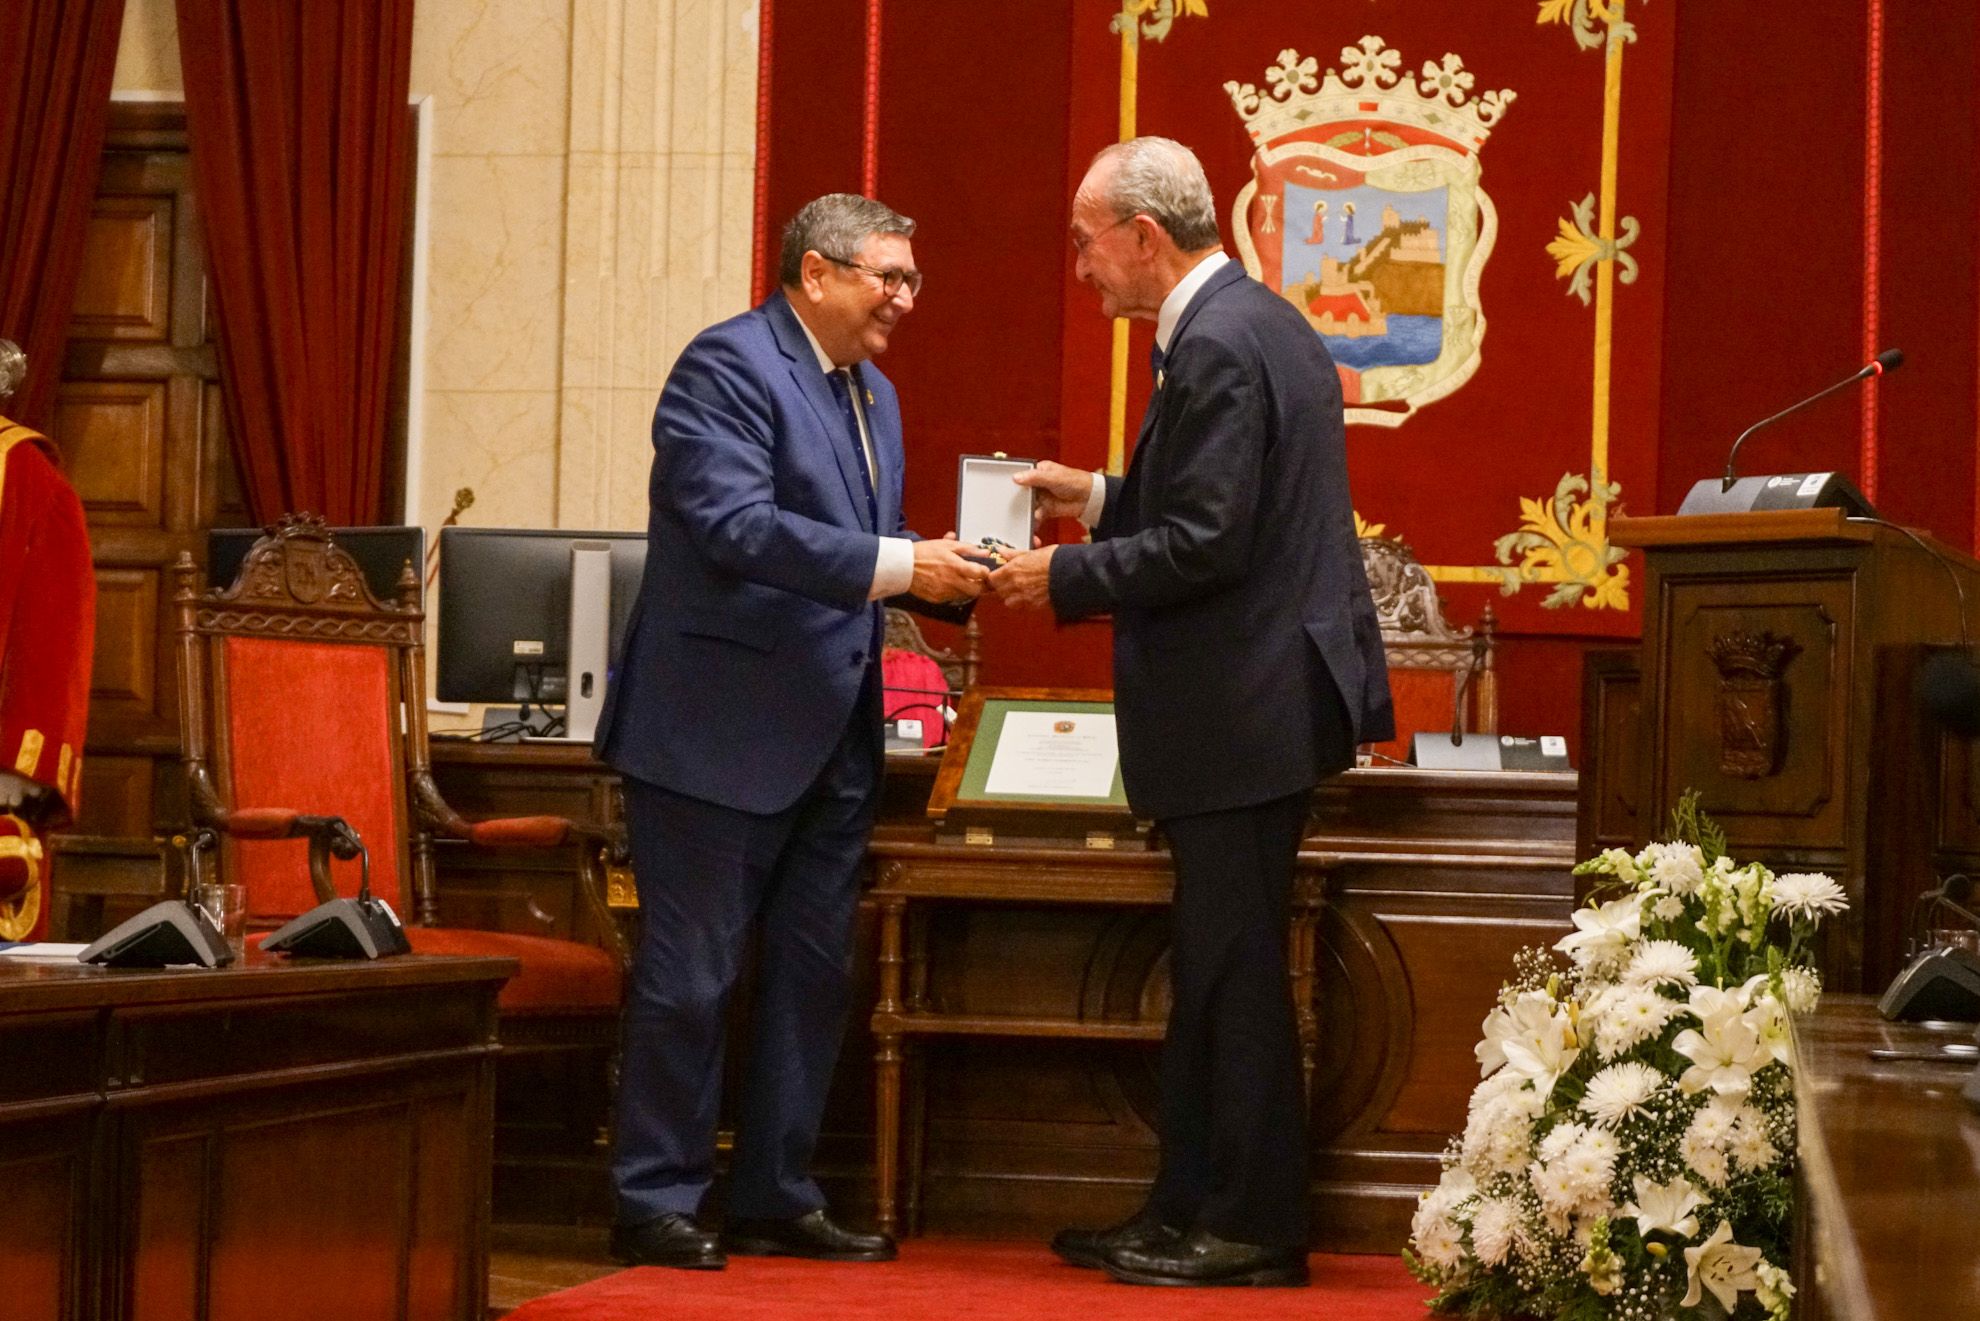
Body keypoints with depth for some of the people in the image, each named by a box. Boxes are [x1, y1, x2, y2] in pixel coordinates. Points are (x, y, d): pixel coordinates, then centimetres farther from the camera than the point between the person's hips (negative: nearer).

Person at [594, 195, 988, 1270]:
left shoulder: (872, 395, 17)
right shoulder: (727, 366, -12)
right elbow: (736, 526, -23)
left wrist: (947, 573, -1)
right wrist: (898, 565, -27)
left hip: (829, 736, 9)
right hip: (722, 731, -9)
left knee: (812, 976, 12)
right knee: (690, 976, -1)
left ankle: (776, 1200, 21)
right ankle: (655, 1204, 8)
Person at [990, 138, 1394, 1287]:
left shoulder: (1215, 345, -18)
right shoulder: (1261, 321, 14)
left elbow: (1204, 543, -22)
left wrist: (1066, 576, -13)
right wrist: (1098, 499, 19)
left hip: (1241, 712, -11)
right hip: (1257, 704, 11)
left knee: (1236, 976, -3)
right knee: (1212, 974, 15)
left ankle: (1255, 1229, 4)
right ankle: (1191, 1208, 22)